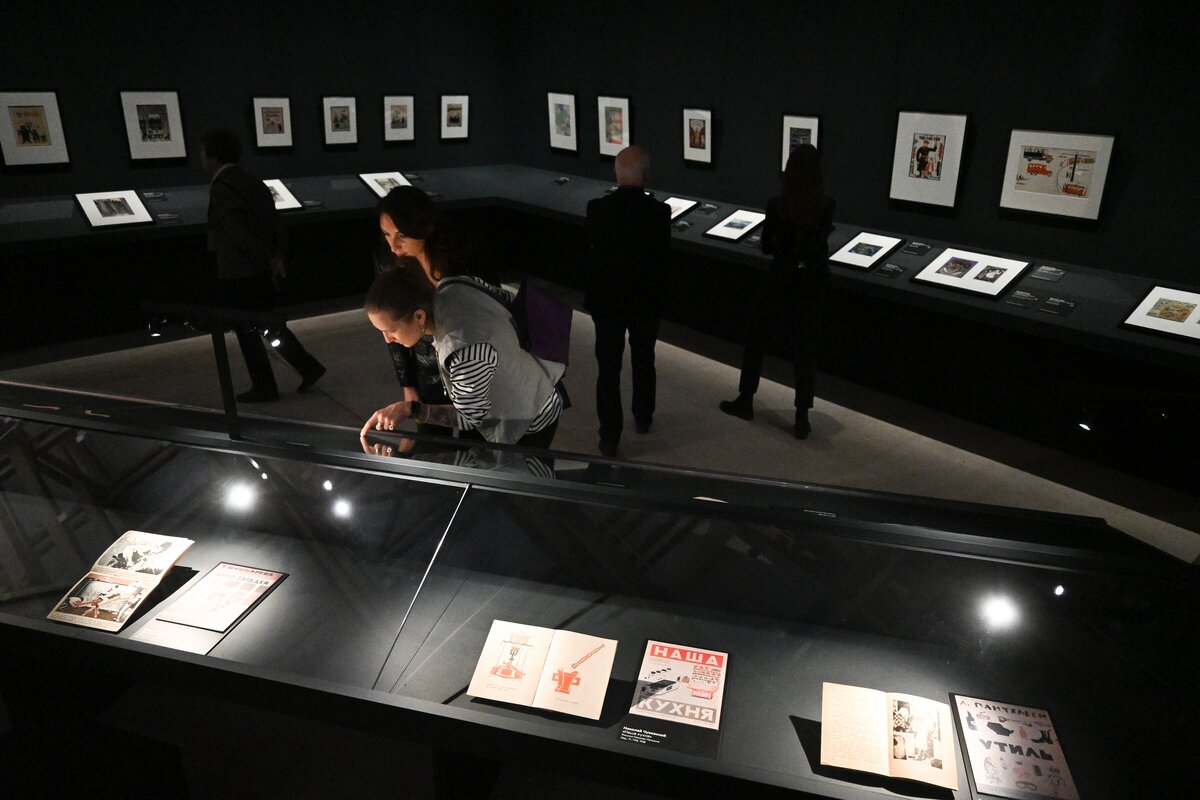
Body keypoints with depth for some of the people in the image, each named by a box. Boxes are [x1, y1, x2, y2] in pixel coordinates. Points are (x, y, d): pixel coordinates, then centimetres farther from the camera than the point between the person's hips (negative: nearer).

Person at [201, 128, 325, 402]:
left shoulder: (220, 188, -15)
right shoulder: (252, 182, 10)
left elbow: (240, 232, -22)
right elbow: (273, 223, 4)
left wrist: (269, 261, -14)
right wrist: (277, 256, -5)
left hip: (237, 275, -8)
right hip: (262, 272, 8)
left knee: (246, 331, 5)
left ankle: (264, 388, 14)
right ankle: (308, 367, 13)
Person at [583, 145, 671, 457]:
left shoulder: (596, 209, -12)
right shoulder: (658, 212, -16)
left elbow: (589, 251, -2)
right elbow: (662, 256, -7)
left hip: (606, 299, 0)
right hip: (646, 300, 0)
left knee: (608, 370, 7)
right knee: (643, 363, 21)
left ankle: (610, 437, 11)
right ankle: (643, 419, 39)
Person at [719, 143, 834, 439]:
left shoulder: (777, 205, -15)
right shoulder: (826, 205, -8)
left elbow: (766, 247, -3)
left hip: (780, 282, -2)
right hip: (813, 283, 2)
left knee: (755, 339, 16)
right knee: (805, 350, 6)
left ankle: (745, 401, 27)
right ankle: (802, 419, 8)